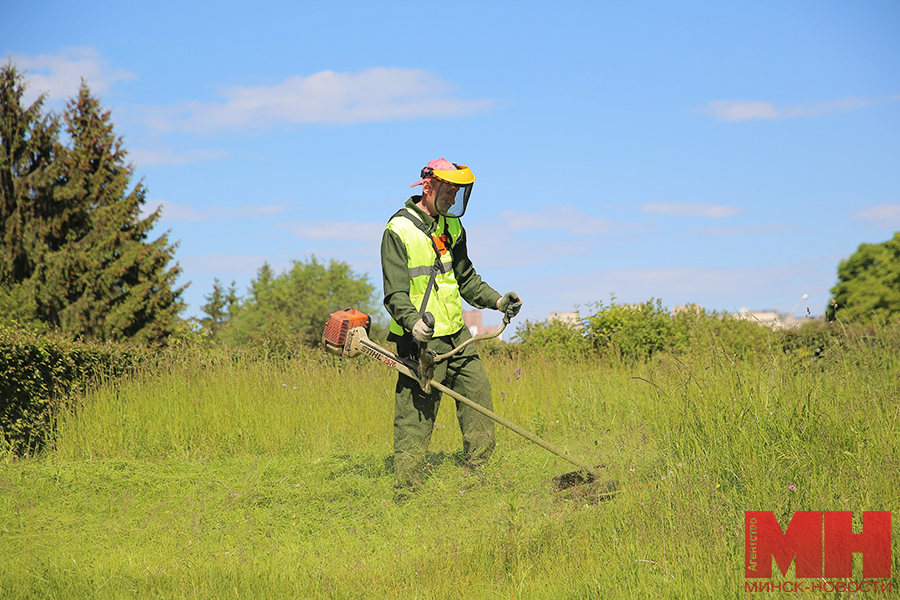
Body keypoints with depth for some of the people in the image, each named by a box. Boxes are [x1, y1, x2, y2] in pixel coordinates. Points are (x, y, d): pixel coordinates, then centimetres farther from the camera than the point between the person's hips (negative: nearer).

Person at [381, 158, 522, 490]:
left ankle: (479, 468, 19)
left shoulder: (452, 227, 12)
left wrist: (497, 300, 9)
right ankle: (407, 485, 2)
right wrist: (413, 322, -34)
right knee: (417, 413, -5)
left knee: (478, 389, 8)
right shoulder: (399, 231, -11)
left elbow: (466, 279, 23)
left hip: (456, 334, 7)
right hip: (420, 338, -7)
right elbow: (395, 293, -17)